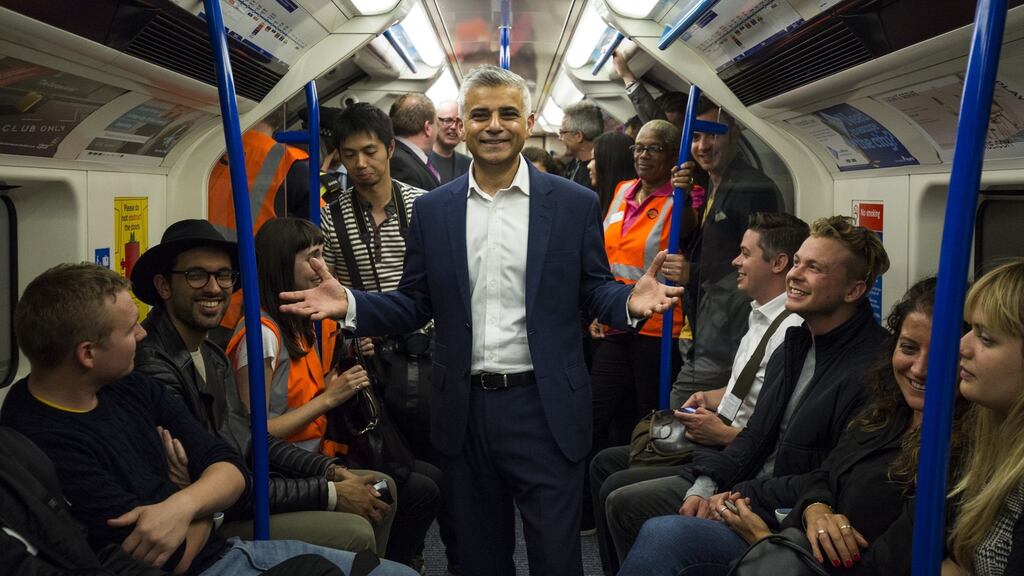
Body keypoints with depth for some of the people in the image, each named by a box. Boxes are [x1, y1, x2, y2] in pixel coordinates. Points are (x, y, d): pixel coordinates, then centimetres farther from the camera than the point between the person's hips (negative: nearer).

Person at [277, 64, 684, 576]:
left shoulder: (575, 204, -1)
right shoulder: (432, 209, 5)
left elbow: (593, 291, 3)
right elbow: (415, 304, 7)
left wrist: (630, 301, -19)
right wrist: (350, 304, -10)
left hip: (544, 409, -2)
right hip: (464, 411, 3)